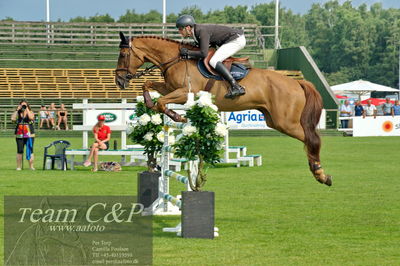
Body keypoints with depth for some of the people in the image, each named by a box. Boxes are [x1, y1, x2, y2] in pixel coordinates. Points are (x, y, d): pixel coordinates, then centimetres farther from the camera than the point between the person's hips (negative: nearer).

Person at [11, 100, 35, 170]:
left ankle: (31, 166, 2)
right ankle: (19, 166, 6)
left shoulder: (30, 112, 5)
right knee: (19, 151, 1)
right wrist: (17, 110, -6)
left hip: (29, 135, -1)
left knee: (30, 150, -4)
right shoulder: (18, 113, 8)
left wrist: (27, 109, -10)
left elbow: (31, 117, -17)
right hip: (19, 135, 1)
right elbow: (13, 118, -8)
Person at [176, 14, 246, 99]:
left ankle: (237, 87, -27)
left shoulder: (202, 31, -24)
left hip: (237, 40, -10)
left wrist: (188, 52, -17)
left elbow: (203, 53, -28)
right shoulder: (196, 32, 5)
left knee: (213, 61, -21)